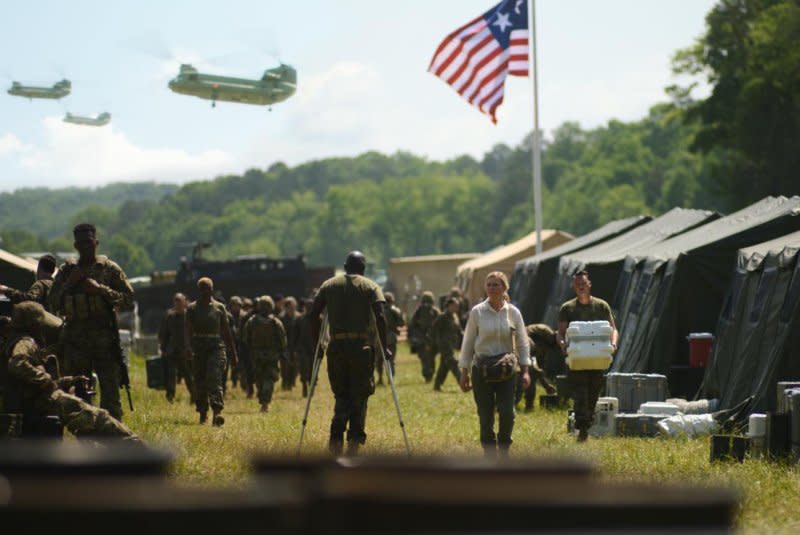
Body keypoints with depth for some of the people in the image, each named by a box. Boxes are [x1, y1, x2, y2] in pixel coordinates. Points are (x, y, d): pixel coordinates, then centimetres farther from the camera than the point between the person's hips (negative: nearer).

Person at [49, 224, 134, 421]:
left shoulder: (110, 269, 4)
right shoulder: (66, 271, 11)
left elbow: (128, 299, -2)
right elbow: (53, 305, 8)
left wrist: (100, 289, -13)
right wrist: (70, 284, -5)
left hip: (104, 339, -3)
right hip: (75, 340, 3)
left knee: (110, 393, -5)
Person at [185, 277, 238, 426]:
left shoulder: (219, 308, 8)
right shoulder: (192, 308, 5)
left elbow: (226, 332, 13)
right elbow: (189, 330, -6)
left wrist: (233, 353, 14)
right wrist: (190, 348, -23)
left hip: (216, 348, -1)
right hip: (198, 349, 1)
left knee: (215, 379, -17)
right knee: (200, 383, 7)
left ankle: (217, 413, -28)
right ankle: (203, 414, 20)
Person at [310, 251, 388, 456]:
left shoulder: (329, 285, 11)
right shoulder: (370, 287, 3)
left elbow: (314, 313, 4)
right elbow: (380, 317, -10)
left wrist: (317, 343, 11)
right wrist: (384, 347, -5)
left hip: (336, 346, 2)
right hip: (362, 345, -2)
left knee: (341, 395, 12)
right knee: (359, 396, 8)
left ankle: (336, 437, -5)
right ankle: (354, 439, -4)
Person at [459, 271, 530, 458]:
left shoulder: (513, 312, 3)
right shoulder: (477, 312, 0)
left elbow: (522, 343, 8)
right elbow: (468, 343, 5)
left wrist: (525, 370, -1)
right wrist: (464, 372, 4)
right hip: (482, 367, 0)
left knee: (507, 412, -11)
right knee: (485, 415, -1)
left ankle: (504, 451, 10)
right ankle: (490, 455, 10)